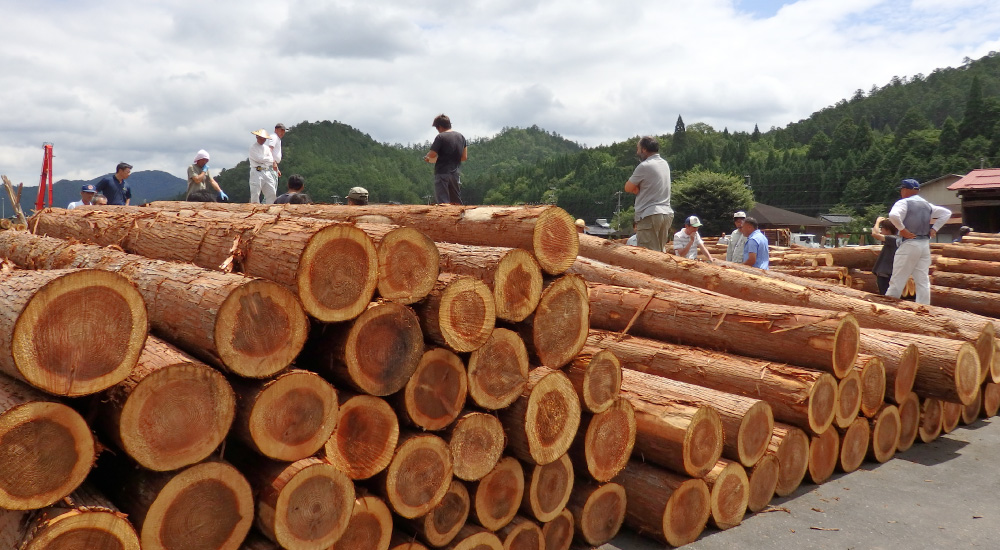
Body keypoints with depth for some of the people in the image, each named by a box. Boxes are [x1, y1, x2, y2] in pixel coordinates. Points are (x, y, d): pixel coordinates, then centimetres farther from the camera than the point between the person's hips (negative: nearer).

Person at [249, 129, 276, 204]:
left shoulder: (266, 148, 19)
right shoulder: (253, 147, 0)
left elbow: (271, 161, 12)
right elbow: (259, 158, -12)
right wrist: (269, 159, 1)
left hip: (267, 172, 7)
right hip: (257, 172, -7)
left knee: (272, 193, 4)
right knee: (255, 194, -10)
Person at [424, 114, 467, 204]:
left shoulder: (440, 137, -10)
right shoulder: (461, 136, 9)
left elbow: (432, 155, -13)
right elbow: (464, 157, 12)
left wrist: (426, 157, 7)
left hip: (443, 173, -6)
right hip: (456, 173, 6)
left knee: (442, 202, -5)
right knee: (456, 203, 12)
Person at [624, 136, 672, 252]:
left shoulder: (644, 166, -12)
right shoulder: (664, 164, 14)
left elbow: (628, 188, -5)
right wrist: (638, 188, 4)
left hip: (649, 216, -8)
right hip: (667, 213, 8)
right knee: (660, 252, 14)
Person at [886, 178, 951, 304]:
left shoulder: (904, 203, -7)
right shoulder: (927, 205, 15)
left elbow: (893, 215, -27)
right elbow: (946, 213, 21)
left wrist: (902, 229, -15)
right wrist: (934, 229, 13)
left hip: (909, 244, -7)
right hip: (925, 244, 7)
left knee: (897, 281, -4)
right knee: (923, 281, 6)